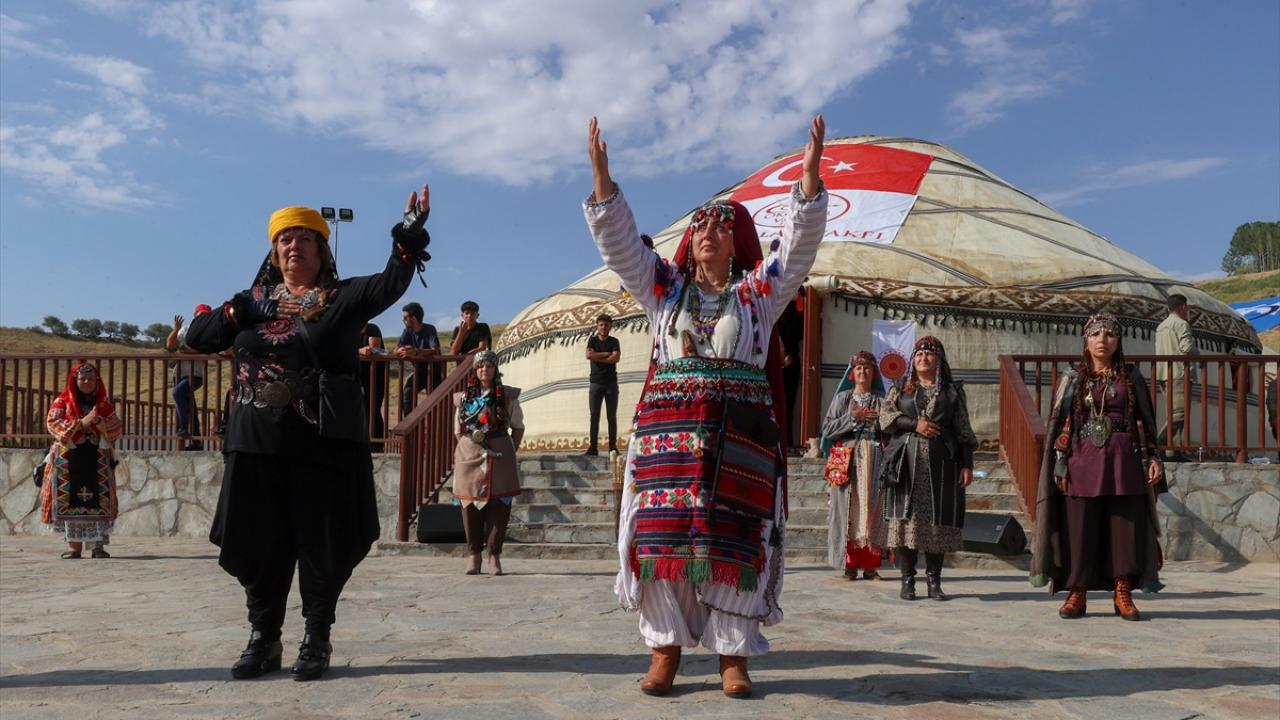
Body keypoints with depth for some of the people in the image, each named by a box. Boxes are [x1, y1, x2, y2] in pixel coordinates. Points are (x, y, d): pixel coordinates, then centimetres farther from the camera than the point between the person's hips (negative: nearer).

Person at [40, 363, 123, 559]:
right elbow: (52, 423, -7)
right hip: (69, 460, -1)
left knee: (98, 502, -6)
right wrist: (81, 422, -16)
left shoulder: (104, 403, 11)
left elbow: (116, 430, 6)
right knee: (71, 501, -2)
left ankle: (99, 545, -3)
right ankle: (74, 545, 5)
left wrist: (99, 421, -13)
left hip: (98, 460, 1)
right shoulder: (62, 401, 6)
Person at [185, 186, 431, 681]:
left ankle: (316, 641, 16)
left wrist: (409, 236, -26)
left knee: (322, 542, 2)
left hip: (324, 440, -3)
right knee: (257, 543, 7)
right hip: (257, 441, 4)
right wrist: (233, 315, -8)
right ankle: (263, 640, 21)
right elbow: (196, 338, 10)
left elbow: (391, 284, -12)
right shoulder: (254, 301, 15)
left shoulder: (344, 298, 4)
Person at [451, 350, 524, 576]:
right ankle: (475, 556, 10)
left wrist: (511, 452, 2)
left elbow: (518, 426, 9)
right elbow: (458, 430, 16)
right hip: (469, 455, 2)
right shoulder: (463, 397, 10)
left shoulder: (507, 395, 5)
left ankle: (495, 556, 5)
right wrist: (468, 446, 6)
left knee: (498, 504, -3)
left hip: (498, 455, -1)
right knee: (470, 504, 1)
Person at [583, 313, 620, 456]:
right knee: (594, 416, -3)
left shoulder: (614, 341, 7)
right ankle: (592, 447, -4)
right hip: (595, 382, 0)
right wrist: (606, 354, -7)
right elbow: (589, 355, -9)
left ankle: (613, 447, 1)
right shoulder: (592, 340, 9)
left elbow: (616, 358, -10)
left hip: (611, 382, 0)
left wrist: (597, 358, -8)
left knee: (612, 416, 0)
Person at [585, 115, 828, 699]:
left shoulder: (758, 292, 12)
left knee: (733, 538, -4)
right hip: (667, 431, 1)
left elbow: (799, 243, 1)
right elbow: (618, 240, 8)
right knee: (663, 535, -3)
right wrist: (601, 174, -1)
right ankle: (664, 651, 7)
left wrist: (810, 175, -10)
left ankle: (732, 658, 4)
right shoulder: (664, 287, 16)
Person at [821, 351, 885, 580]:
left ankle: (870, 565, 3)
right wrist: (853, 417, -6)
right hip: (847, 461, 0)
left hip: (874, 460, 0)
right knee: (848, 510, -4)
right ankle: (850, 565, 0)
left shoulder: (882, 399, 11)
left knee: (872, 510, -3)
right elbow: (827, 429, 1)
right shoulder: (842, 398, 11)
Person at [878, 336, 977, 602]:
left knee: (938, 520, -2)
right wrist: (915, 424, -9)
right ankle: (907, 580, 1)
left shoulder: (953, 391, 12)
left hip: (941, 464, 0)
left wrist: (967, 464, 1)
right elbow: (885, 416, 3)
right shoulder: (900, 387, 13)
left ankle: (934, 581, 6)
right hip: (907, 463, 0)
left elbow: (963, 430, 9)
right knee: (906, 518, -5)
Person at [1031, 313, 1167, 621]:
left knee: (1125, 526, 1)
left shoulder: (1131, 377, 10)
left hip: (1123, 461, 1)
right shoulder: (1072, 379, 7)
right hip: (1083, 460, -1)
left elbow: (1145, 421, 10)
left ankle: (1123, 595, 10)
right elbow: (1059, 423, 4)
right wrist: (1060, 462, -4)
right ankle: (1076, 594, 6)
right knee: (1080, 528, -2)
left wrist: (1153, 458, -1)